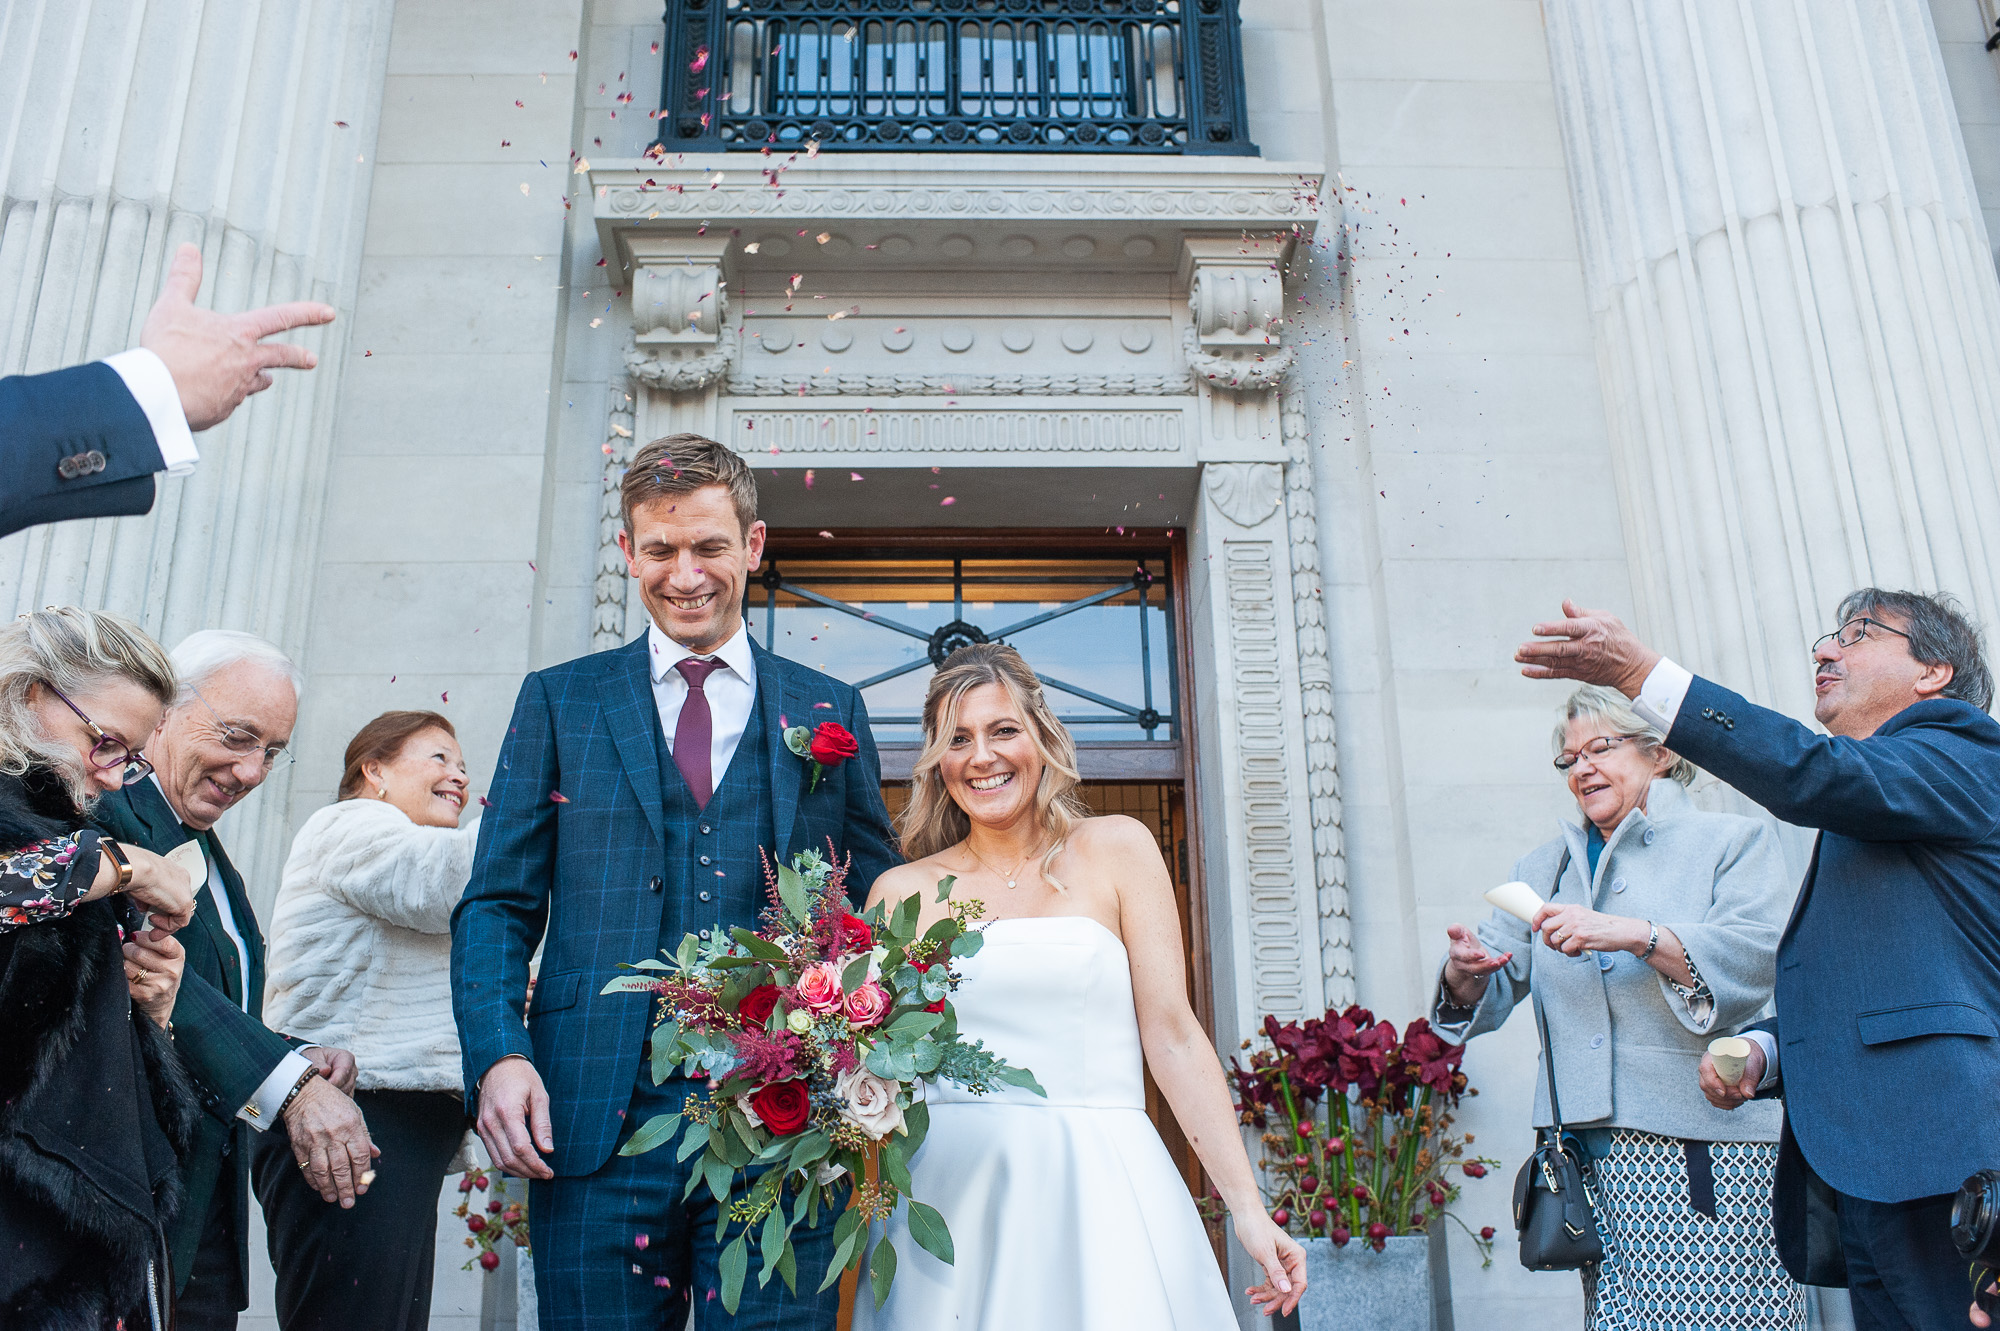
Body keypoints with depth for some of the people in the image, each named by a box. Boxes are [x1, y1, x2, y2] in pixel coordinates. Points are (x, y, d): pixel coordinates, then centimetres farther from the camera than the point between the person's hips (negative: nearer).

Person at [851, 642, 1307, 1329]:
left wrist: (1248, 1210, -5)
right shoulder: (900, 892, 7)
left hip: (1100, 1190, -1)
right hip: (949, 1195, 2)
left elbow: (1171, 1034, -1)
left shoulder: (1116, 849, 3)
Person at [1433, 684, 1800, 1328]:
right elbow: (1490, 995, 13)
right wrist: (1464, 972, -10)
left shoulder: (1734, 841, 9)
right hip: (1594, 1149, 3)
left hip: (1710, 1146, -3)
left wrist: (1635, 934, -20)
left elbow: (1756, 957, -9)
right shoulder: (1542, 868, 21)